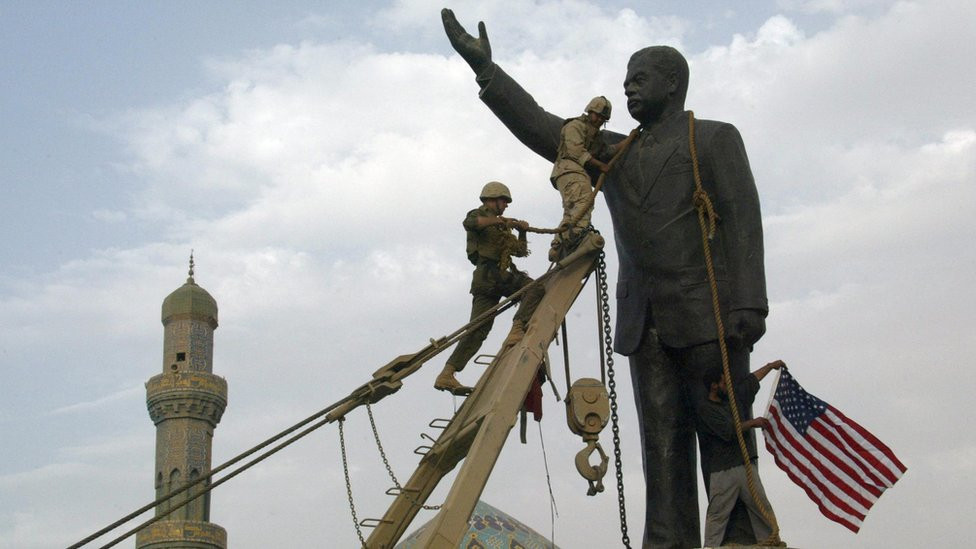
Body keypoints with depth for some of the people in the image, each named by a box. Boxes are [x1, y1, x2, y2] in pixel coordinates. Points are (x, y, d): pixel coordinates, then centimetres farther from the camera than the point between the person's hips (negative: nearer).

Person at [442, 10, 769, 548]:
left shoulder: (715, 139, 7)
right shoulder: (613, 152, 22)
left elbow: (742, 221, -2)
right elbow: (542, 129, 14)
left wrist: (749, 304, -14)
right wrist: (485, 69, 6)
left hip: (707, 315, -5)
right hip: (645, 323, 5)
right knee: (663, 448, -2)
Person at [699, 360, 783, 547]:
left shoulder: (733, 398, 17)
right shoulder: (706, 411, -6)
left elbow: (751, 381, 32)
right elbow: (729, 431, -16)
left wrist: (771, 366, 43)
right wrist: (752, 423, -4)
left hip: (746, 466, 7)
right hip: (723, 472, -7)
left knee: (763, 509, 5)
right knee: (717, 514, -9)